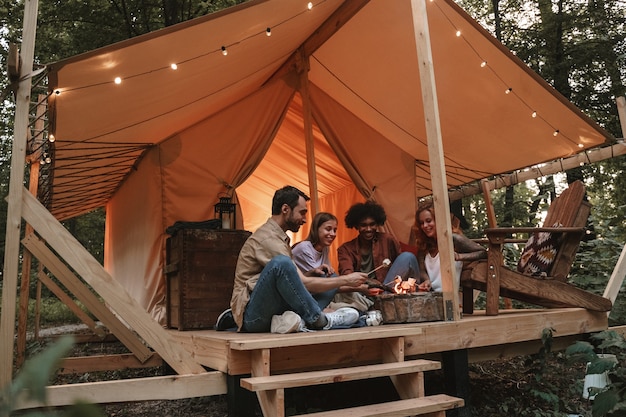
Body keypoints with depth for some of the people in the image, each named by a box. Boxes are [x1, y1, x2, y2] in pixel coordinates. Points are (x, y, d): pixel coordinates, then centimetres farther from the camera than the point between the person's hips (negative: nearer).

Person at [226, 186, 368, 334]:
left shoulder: (280, 237, 17)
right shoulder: (268, 238, -15)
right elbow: (304, 283, -17)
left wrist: (313, 272, 3)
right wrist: (345, 280, -10)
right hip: (251, 314, -10)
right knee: (281, 263, -34)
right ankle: (317, 320, -18)